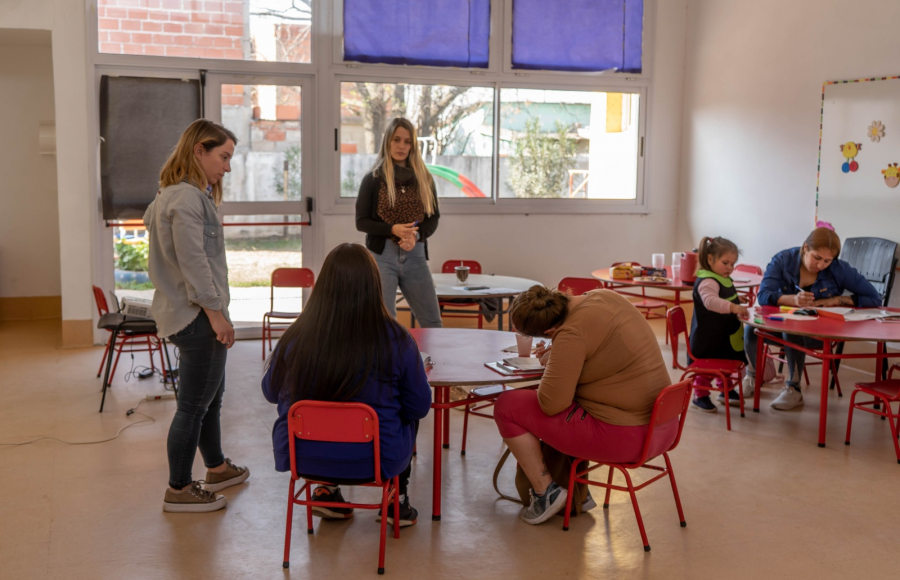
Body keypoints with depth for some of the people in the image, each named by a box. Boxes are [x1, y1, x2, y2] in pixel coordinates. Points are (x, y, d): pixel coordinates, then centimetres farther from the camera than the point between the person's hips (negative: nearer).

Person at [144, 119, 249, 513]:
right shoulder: (187, 198, -19)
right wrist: (216, 313, -20)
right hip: (195, 316, -11)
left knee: (212, 395, 22)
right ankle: (178, 490, 10)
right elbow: (193, 262, -23)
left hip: (191, 314, 11)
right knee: (194, 405, -2)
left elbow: (150, 219, 32)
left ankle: (216, 468, 38)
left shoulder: (175, 193, 15)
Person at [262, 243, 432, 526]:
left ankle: (327, 491, 29)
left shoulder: (295, 337, -13)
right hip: (374, 462, -1)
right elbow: (419, 406, -5)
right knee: (407, 417, 28)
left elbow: (271, 392, 4)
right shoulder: (396, 339, -17)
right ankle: (397, 501, 29)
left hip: (300, 457, 2)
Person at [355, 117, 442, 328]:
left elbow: (434, 218, 9)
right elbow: (361, 222, 0)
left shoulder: (424, 179, 9)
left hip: (415, 256, 3)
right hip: (382, 255, -2)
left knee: (432, 321, 4)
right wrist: (393, 229, -17)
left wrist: (417, 235, -13)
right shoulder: (373, 179, 1)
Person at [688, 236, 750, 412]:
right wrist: (733, 307, -53)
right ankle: (700, 396, 16)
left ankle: (725, 391, 39)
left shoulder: (724, 280, 11)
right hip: (708, 340, -10)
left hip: (725, 337, 10)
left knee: (726, 362, 22)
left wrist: (739, 307, 16)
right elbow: (710, 301, -44)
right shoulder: (707, 282, -24)